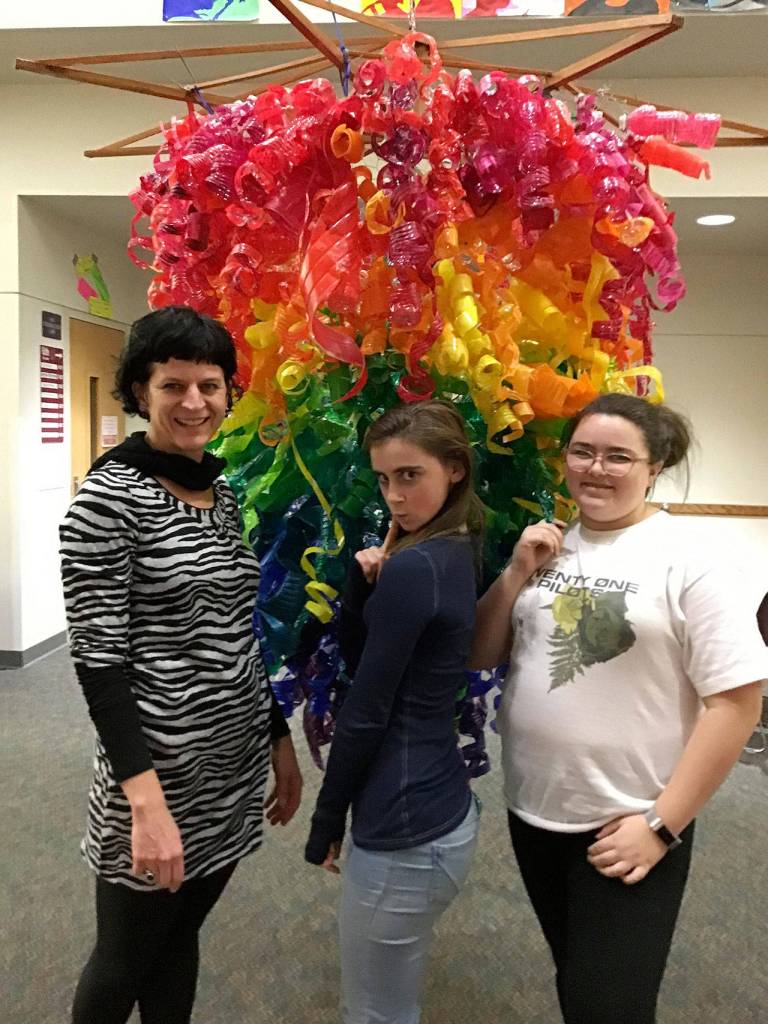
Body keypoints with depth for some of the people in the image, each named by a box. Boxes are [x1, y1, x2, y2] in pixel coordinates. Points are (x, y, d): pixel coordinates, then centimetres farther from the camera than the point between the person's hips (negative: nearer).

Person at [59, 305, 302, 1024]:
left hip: (236, 766, 6)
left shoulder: (223, 489, 6)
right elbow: (98, 659, -18)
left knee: (180, 937, 22)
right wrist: (148, 798, -23)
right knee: (126, 958, 15)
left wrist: (280, 739, 13)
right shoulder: (109, 496, -15)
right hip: (159, 770, -6)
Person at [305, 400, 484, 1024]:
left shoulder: (412, 567, -21)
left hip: (404, 831, -9)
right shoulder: (456, 553, 6)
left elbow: (366, 710, -17)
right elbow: (356, 658, 8)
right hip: (443, 812, 9)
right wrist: (365, 583, -9)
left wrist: (327, 821, -5)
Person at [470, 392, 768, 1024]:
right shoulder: (545, 548, 3)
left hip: (627, 827, -5)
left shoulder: (689, 562, -12)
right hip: (532, 812, 6)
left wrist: (662, 824, -15)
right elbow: (480, 656, 5)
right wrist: (516, 575, -10)